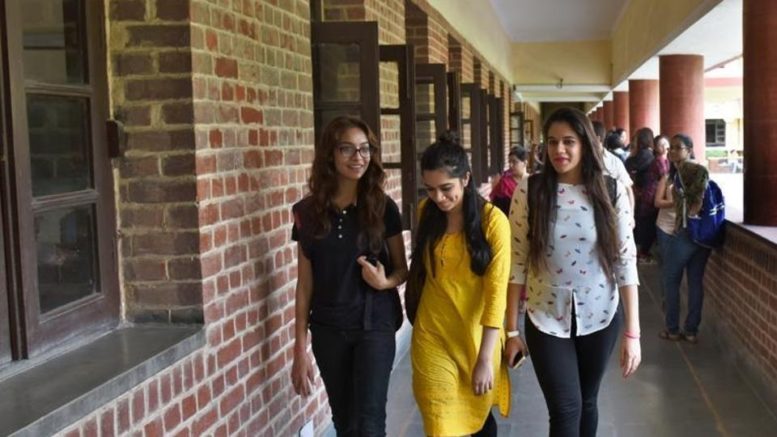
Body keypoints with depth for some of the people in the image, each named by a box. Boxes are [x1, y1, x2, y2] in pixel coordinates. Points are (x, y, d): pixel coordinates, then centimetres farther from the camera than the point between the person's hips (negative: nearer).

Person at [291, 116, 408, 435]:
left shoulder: (383, 207, -5)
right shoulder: (308, 212, -2)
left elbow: (402, 268, 5)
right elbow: (305, 284, 1)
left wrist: (385, 282, -19)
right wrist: (300, 349, 0)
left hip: (374, 324, -1)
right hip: (328, 329, 2)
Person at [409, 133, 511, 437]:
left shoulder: (493, 220, -13)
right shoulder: (426, 213, -1)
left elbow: (497, 290, -16)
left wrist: (485, 358, -20)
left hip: (478, 335, -2)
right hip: (433, 336, 2)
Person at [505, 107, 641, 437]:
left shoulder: (611, 191, -6)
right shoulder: (529, 191, -8)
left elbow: (626, 262, -5)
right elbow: (516, 264, -5)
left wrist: (633, 331, -9)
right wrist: (511, 329, -4)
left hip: (600, 318, 2)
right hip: (547, 321, -1)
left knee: (587, 403, 18)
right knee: (566, 410, -6)